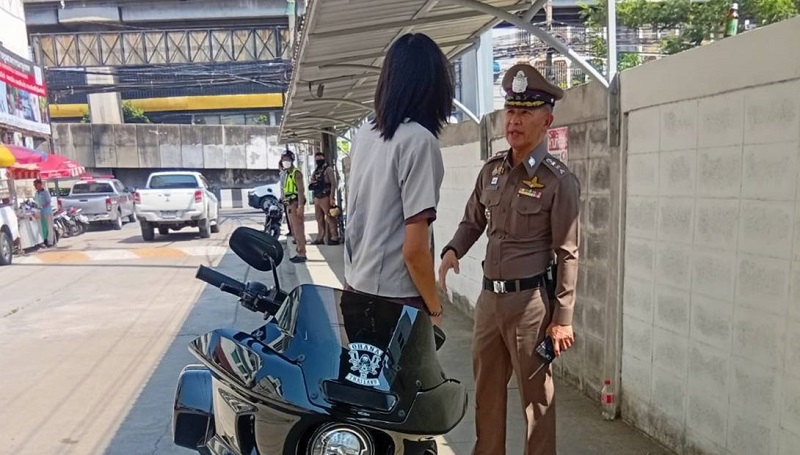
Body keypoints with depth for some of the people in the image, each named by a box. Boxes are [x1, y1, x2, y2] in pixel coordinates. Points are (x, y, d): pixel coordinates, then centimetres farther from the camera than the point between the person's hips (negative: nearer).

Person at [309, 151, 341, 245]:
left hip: (325, 197, -7)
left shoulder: (328, 169, -4)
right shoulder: (315, 171, 19)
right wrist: (313, 183, -9)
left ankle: (335, 238, -6)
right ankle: (320, 238, 15)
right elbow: (310, 183, 15)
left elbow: (333, 184, -11)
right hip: (317, 197, 7)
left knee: (330, 217, -8)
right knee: (319, 218, 10)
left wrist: (332, 197, -19)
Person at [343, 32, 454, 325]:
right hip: (394, 299, -7)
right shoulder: (418, 139, -18)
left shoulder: (363, 134, 4)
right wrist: (435, 308, -9)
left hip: (357, 288, 8)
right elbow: (414, 249, -20)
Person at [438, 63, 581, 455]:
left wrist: (562, 318, -12)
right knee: (486, 389, 18)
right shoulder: (491, 170, 6)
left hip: (531, 299, -6)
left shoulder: (559, 181, -11)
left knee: (535, 394, 8)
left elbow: (567, 254, -11)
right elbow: (472, 221, 17)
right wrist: (452, 251, -4)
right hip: (489, 295, 6)